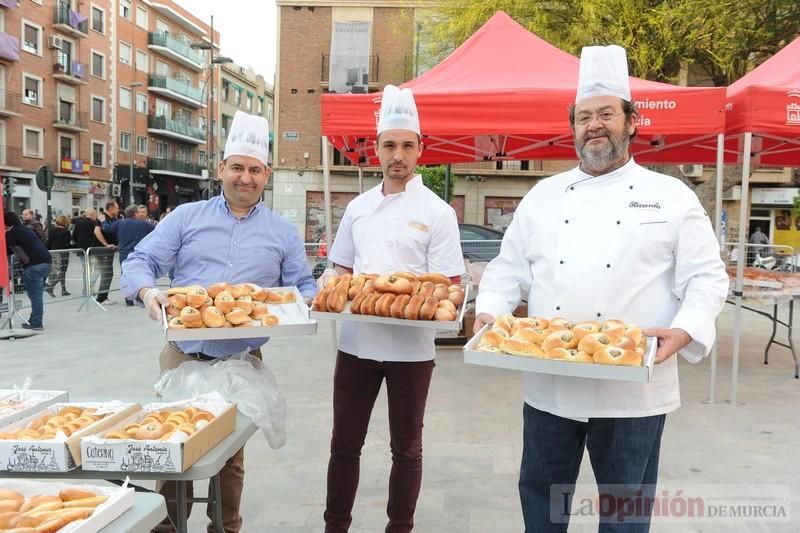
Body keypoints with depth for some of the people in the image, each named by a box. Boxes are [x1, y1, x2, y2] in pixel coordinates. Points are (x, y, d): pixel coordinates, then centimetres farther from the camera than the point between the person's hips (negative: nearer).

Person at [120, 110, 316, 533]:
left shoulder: (283, 233, 7)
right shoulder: (186, 217, 5)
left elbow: (305, 287, 10)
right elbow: (139, 263, 0)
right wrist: (147, 292, -21)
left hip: (243, 362, 0)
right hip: (183, 355, 0)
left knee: (231, 454, 12)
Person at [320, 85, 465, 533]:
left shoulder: (437, 212, -6)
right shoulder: (358, 207, 8)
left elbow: (450, 287, -8)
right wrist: (331, 284, -7)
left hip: (411, 347, -3)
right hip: (357, 341, 4)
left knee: (406, 447, 12)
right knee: (345, 443, 13)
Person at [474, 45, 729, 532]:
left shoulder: (672, 196, 0)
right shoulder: (544, 195, 8)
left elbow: (706, 277, -3)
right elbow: (510, 267, 10)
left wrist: (685, 331, -19)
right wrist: (490, 311, -6)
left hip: (633, 388, -2)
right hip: (548, 384, 3)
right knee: (541, 493, 17)